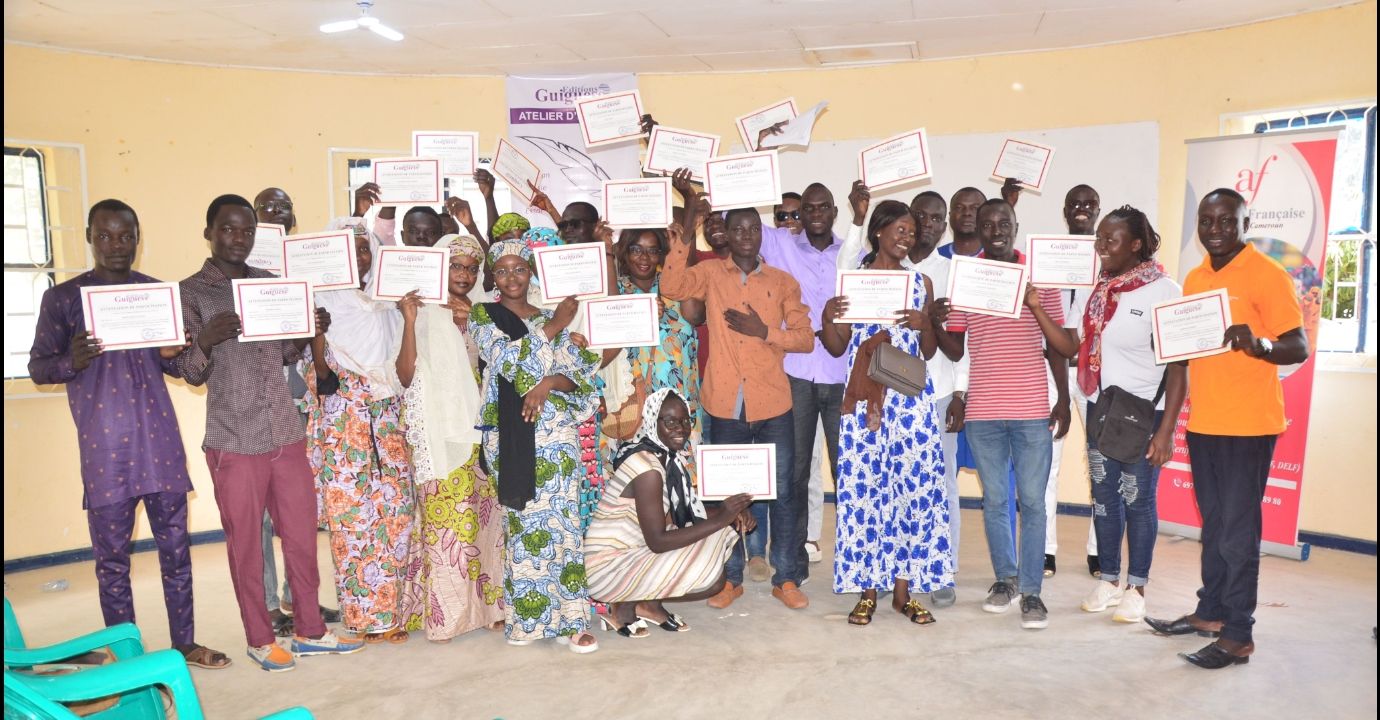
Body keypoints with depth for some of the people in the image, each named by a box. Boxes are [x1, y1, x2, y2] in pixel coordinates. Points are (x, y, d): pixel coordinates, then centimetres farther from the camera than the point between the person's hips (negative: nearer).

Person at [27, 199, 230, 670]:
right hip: (104, 447, -2)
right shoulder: (62, 298, 3)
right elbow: (38, 366, 5)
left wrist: (171, 356, -9)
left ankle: (184, 643, 21)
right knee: (112, 558, 5)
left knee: (175, 547, 8)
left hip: (160, 440, 2)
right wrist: (72, 361, -17)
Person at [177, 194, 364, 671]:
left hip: (287, 435, 4)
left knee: (302, 536, 11)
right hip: (234, 443, -4)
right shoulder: (191, 293, -4)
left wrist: (311, 331, -5)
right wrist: (206, 341, -25)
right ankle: (260, 638, 24)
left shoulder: (270, 283, 10)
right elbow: (191, 374, -5)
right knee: (246, 544, 8)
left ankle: (309, 631, 25)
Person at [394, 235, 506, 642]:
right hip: (439, 436, -4)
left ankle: (487, 603, 17)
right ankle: (443, 613, 6)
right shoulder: (425, 315, -2)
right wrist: (409, 320, -19)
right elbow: (406, 375, -11)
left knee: (484, 518, 6)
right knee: (444, 519, -4)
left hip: (479, 432, 5)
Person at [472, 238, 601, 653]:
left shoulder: (551, 317, 14)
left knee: (561, 519, -1)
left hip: (556, 430, 2)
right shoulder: (482, 316, 8)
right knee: (524, 520, -2)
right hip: (510, 432, -2)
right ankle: (528, 615, 10)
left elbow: (579, 374, 6)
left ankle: (568, 615, 6)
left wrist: (548, 384, -13)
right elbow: (507, 359, -10)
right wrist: (552, 328, -6)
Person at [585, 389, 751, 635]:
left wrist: (728, 512, -9)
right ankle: (625, 608, -2)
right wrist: (720, 519, -23)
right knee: (712, 579, -20)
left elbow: (682, 515, 8)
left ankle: (649, 603, 5)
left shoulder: (667, 457, 5)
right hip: (607, 567, -9)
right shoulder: (647, 468, -23)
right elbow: (657, 542, -25)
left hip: (634, 551, 9)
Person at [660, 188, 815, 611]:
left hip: (773, 404, 0)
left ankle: (787, 578, 18)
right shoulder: (711, 274, 6)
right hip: (725, 404, 0)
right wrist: (685, 232, -16)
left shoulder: (783, 282, 6)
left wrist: (763, 330, -13)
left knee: (783, 491, 4)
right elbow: (671, 288, -12)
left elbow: (805, 338, 1)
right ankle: (731, 577, 24)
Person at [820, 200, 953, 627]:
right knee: (862, 487, -2)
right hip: (864, 399, -1)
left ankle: (904, 589, 11)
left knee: (914, 484, -1)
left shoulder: (921, 283, 11)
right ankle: (867, 588, 10)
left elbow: (929, 352, 11)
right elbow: (837, 349, 6)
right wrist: (827, 319, -13)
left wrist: (925, 324, -8)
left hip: (911, 399, 2)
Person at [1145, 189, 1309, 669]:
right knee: (1213, 523, 16)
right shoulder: (1195, 279, 13)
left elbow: (1299, 348, -14)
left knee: (1238, 529, -3)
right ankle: (1210, 611, 28)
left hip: (1247, 425, -7)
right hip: (1202, 421, 7)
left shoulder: (1266, 275, -9)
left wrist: (1259, 344, -33)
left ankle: (1238, 635, 6)